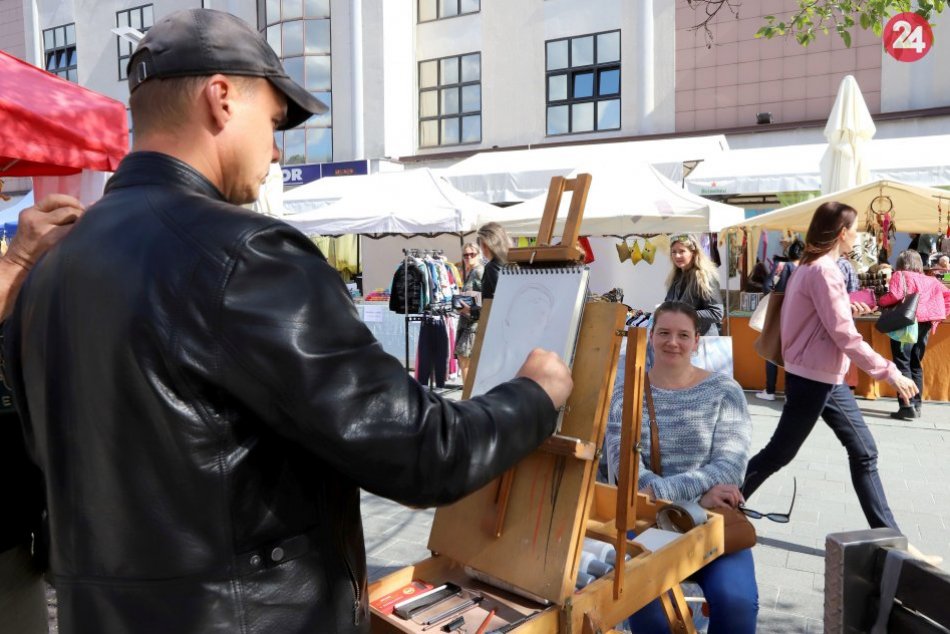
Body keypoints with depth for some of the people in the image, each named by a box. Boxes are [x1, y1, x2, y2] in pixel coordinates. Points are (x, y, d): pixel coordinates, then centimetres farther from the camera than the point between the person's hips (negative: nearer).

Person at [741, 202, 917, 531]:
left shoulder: (810, 266, 12)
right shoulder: (823, 271, -19)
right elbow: (844, 335, -23)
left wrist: (847, 309, 10)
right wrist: (890, 372, -19)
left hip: (826, 377, 10)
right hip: (813, 378, -10)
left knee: (864, 451, 10)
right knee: (780, 452, 3)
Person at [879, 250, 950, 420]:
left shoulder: (900, 275, 1)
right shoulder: (930, 280, 18)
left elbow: (895, 295, -16)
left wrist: (880, 301, 0)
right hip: (925, 323, 6)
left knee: (902, 365, -5)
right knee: (916, 365, 14)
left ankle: (907, 406, -12)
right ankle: (917, 405, 16)